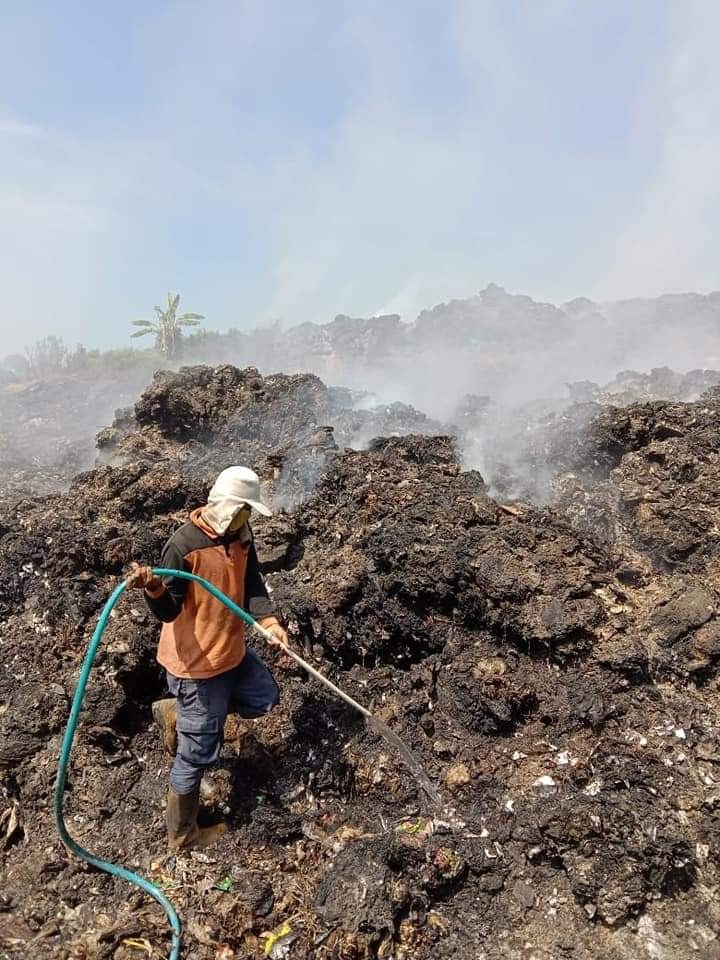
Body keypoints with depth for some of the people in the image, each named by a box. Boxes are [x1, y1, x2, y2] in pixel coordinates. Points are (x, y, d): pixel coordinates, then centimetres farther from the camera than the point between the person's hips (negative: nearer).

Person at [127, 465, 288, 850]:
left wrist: (269, 621, -17)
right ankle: (182, 833, 30)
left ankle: (177, 713, 29)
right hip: (198, 663, -8)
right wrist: (154, 588, -44)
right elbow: (168, 611, -22)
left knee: (265, 698, 24)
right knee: (198, 753, 6)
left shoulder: (240, 535, -2)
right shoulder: (184, 544, -25)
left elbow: (252, 584, 0)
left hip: (232, 650, 8)